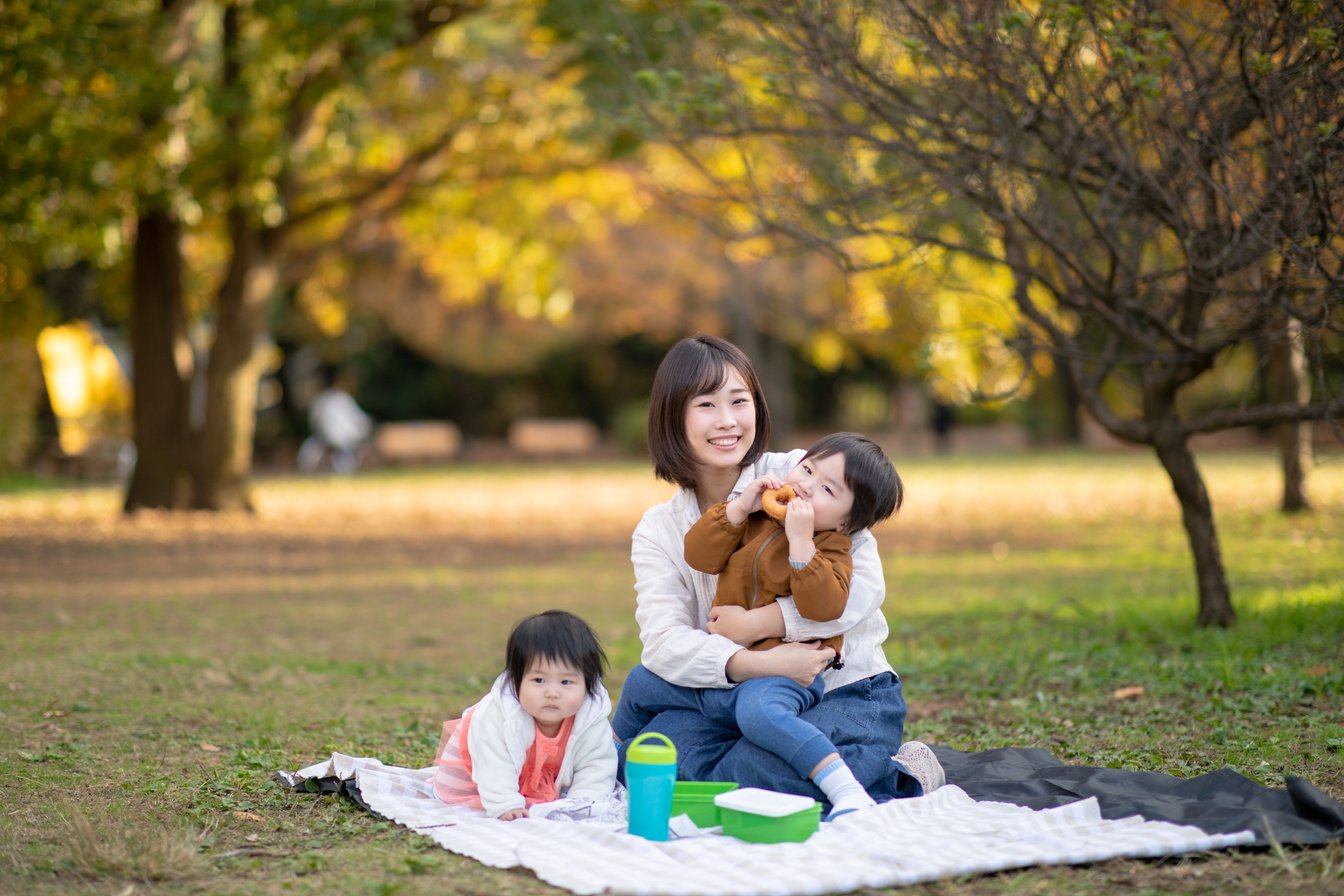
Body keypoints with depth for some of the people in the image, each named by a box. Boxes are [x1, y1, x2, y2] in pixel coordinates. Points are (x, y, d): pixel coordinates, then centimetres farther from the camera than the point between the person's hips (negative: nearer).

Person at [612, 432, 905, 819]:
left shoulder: (831, 547, -10)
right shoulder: (756, 519, 7)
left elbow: (823, 608, -27)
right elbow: (699, 555, 0)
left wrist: (801, 541, -31)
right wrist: (739, 507, -10)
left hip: (782, 674, -8)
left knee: (758, 710, -42)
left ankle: (849, 793, -45)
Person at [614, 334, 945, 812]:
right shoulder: (657, 531, 6)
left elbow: (863, 587, -12)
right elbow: (663, 643, -12)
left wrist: (755, 624, -19)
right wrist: (758, 665, -29)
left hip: (849, 691, -3)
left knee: (741, 788, -31)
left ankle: (900, 778, -5)